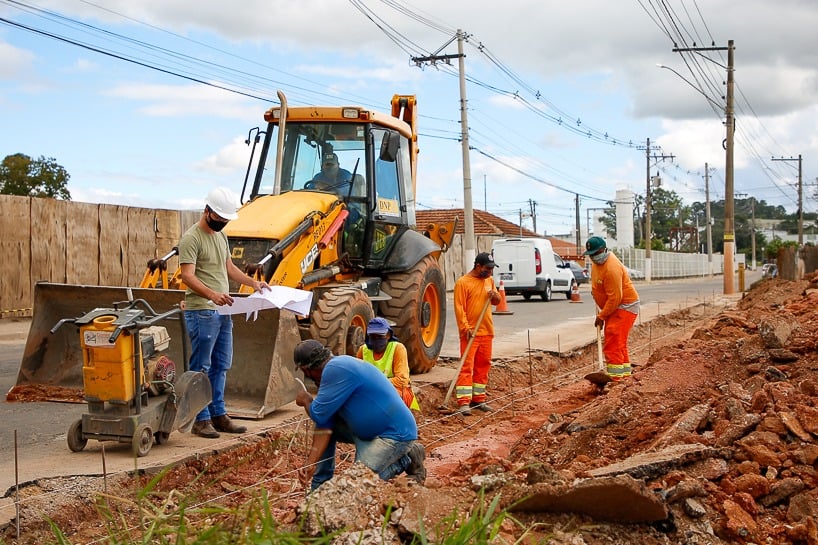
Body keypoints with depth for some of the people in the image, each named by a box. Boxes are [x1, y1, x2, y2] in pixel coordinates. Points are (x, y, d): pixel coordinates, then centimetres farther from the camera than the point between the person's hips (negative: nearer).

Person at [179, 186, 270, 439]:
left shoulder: (221, 235, 16)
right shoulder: (191, 238, -12)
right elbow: (188, 276, -21)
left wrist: (252, 282, 14)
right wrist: (211, 294, -35)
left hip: (223, 311, 9)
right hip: (201, 311, -9)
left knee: (220, 366, 13)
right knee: (201, 368, -2)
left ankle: (218, 415, 20)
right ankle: (201, 419, 4)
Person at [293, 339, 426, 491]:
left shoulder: (336, 370, -22)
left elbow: (319, 415, -19)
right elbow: (325, 426, 2)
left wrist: (306, 401, 3)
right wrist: (311, 464, -6)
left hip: (396, 433, -10)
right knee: (325, 423, 11)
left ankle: (406, 460, 3)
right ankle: (319, 487, 18)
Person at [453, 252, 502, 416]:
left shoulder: (489, 280, 12)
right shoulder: (463, 282, -10)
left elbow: (497, 301, 23)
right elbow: (459, 308, -14)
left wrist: (495, 296, -1)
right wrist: (465, 328, -22)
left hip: (486, 331, 7)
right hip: (470, 333, -7)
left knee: (483, 366, 11)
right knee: (466, 366, -9)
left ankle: (478, 399, 20)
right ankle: (463, 402, -11)